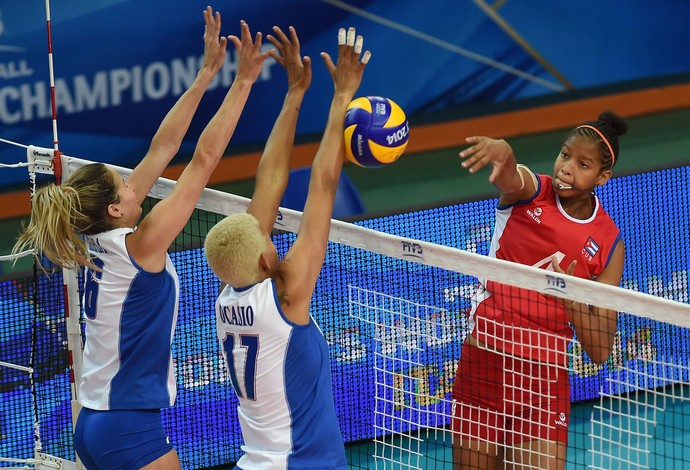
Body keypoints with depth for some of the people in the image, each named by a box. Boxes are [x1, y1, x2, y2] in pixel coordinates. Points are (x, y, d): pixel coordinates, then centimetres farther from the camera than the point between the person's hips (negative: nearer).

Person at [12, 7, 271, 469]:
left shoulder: (96, 240, 5)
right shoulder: (138, 246, -15)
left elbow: (162, 149, 9)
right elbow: (203, 160, -15)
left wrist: (207, 72, 12)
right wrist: (243, 80, -12)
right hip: (135, 431, -9)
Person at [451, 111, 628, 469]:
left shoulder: (608, 245, -1)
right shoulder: (530, 193, -3)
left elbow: (600, 352, -2)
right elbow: (510, 177, -31)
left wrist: (572, 300, -19)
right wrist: (501, 152, -54)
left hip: (542, 378, 0)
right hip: (481, 364, 0)